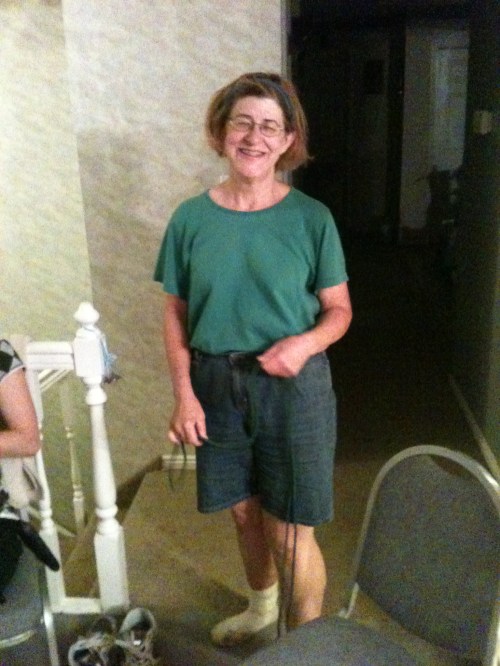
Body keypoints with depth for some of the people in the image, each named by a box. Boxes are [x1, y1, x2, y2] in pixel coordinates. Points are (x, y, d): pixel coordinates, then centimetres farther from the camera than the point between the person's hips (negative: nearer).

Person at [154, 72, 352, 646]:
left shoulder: (311, 218, -7)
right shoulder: (191, 218, -2)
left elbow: (339, 309, -1)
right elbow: (176, 314, 1)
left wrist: (305, 343, -21)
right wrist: (184, 394, -6)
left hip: (293, 387, -2)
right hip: (217, 384, 3)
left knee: (290, 530, 4)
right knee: (245, 511, 20)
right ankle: (263, 605, 50)